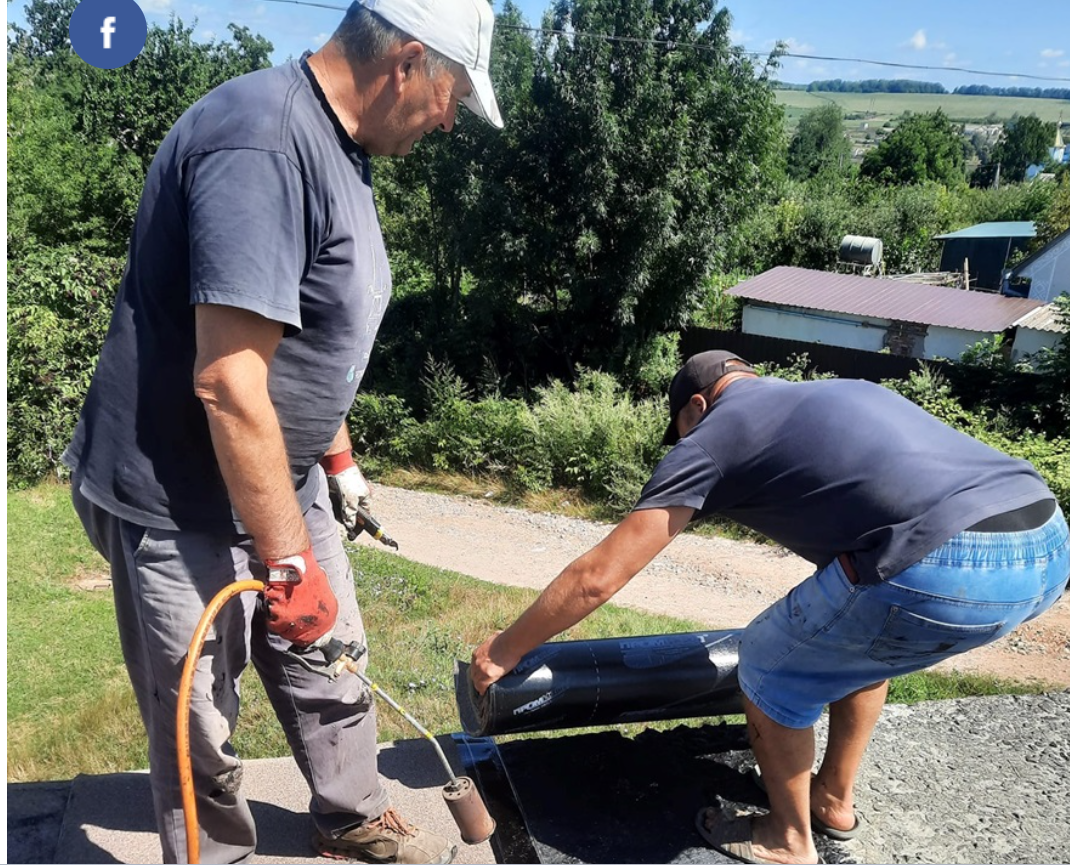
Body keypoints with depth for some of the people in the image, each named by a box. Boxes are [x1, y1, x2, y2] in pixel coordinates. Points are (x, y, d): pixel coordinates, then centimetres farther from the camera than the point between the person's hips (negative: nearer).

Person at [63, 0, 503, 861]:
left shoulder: (333, 143, 6)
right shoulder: (261, 143, -27)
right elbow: (227, 380, -30)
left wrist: (337, 457, 22)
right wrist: (288, 561, -22)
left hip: (280, 483, 9)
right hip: (184, 506, -9)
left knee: (331, 671, 22)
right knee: (205, 725, 12)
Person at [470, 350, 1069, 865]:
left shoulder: (711, 436, 9)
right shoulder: (842, 391, 30)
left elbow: (597, 578, 8)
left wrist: (505, 650, 23)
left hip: (949, 570, -9)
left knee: (771, 667, 16)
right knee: (861, 636, 32)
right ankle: (835, 801, 47)